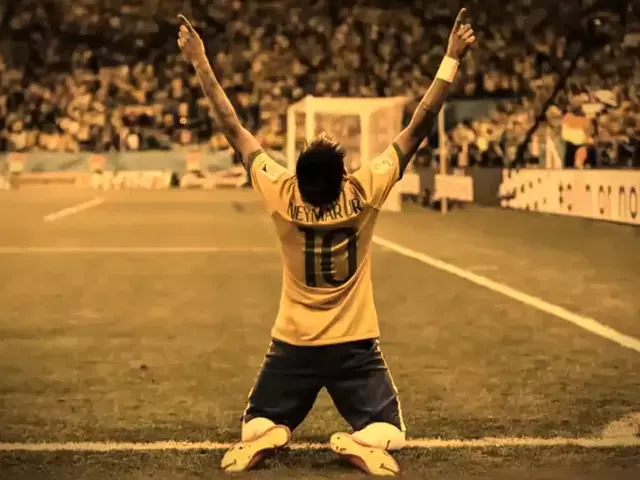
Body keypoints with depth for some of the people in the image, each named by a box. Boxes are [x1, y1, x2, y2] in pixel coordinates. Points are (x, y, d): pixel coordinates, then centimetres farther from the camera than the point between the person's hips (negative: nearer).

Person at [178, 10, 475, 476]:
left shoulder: (283, 196, -17)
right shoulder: (364, 193, -19)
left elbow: (234, 128, -10)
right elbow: (420, 126, -14)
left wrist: (201, 64, -5)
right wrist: (452, 58, -8)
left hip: (292, 346, 1)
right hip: (356, 347, -1)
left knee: (258, 425, 19)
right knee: (389, 432, 12)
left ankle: (263, 437, -16)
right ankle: (362, 443, -22)